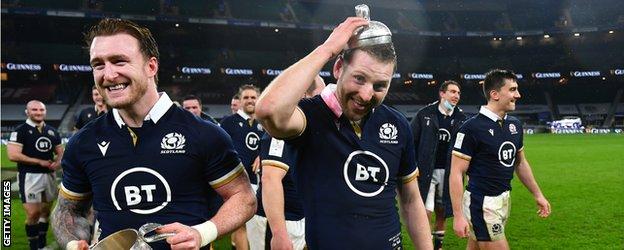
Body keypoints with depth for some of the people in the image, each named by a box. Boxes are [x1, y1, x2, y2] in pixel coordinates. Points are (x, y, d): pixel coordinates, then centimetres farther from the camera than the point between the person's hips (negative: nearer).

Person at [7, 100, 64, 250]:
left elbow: (60, 151, 19)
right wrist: (39, 162, -17)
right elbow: (13, 155, -17)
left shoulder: (52, 131, 12)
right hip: (30, 177, -6)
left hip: (49, 175, 6)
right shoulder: (21, 131, -7)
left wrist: (58, 162, -6)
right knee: (33, 213, -9)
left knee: (45, 211, 14)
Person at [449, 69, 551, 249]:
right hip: (482, 204, -7)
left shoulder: (514, 125, 7)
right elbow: (456, 173, -16)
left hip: (504, 200, 7)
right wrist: (458, 216, -19)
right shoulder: (472, 127, -15)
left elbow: (520, 163, 22)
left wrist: (538, 195, 22)